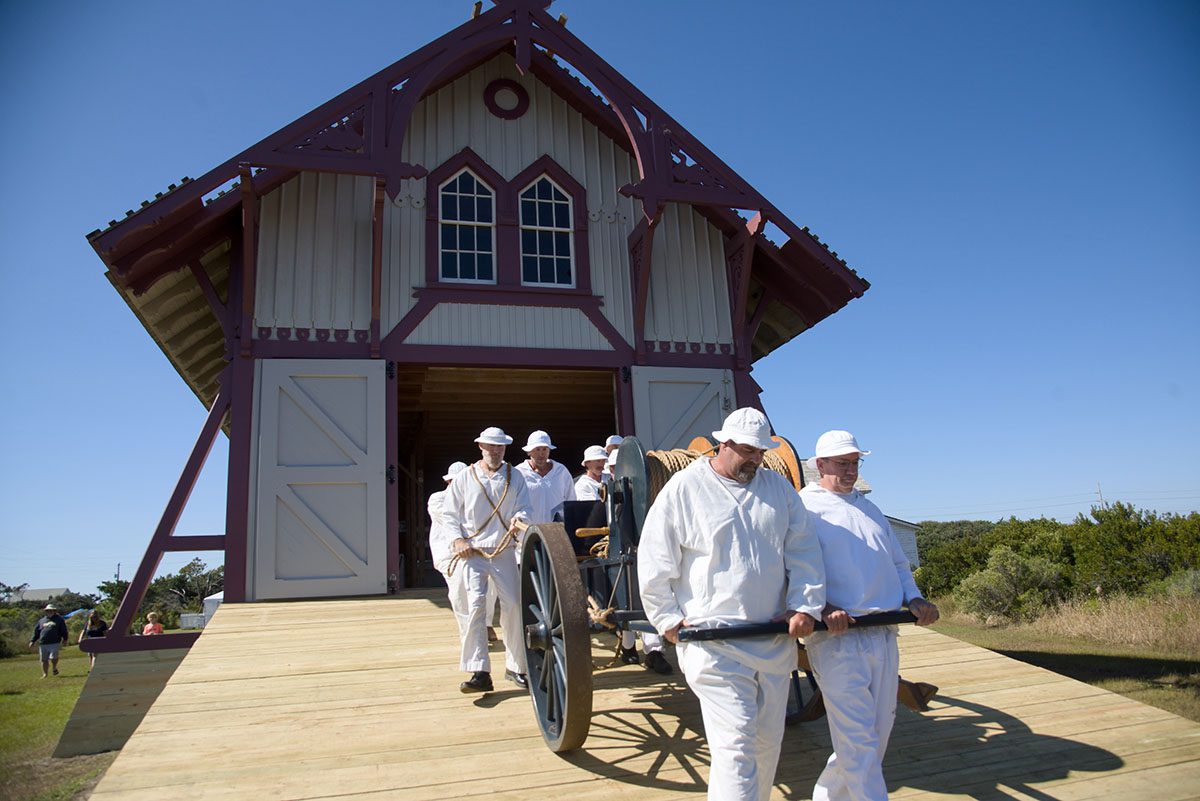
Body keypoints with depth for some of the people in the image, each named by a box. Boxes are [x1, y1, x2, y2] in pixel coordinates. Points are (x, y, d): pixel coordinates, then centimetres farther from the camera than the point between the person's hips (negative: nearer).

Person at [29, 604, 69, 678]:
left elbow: (64, 631, 10)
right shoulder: (41, 620, 16)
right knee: (44, 660, 6)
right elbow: (36, 632, 18)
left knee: (53, 657, -15)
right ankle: (45, 674, 20)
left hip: (54, 643, -3)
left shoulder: (59, 619, 10)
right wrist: (32, 641, 11)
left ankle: (54, 668, 13)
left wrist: (65, 639, 3)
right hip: (43, 644, 3)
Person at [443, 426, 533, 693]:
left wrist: (519, 518, -19)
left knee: (513, 605, 1)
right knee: (475, 605, -12)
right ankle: (479, 672, -9)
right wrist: (457, 540, -6)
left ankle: (515, 666, 17)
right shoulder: (465, 477, 4)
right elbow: (449, 513, 7)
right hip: (472, 551, -2)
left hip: (504, 551, 2)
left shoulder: (514, 476, 8)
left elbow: (525, 507, 4)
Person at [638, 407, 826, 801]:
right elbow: (653, 562, -3)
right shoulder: (683, 488, -5)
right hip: (714, 642, -5)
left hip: (775, 640, 5)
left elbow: (803, 553, 9)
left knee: (768, 741, 16)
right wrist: (668, 619, -5)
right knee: (736, 746, -9)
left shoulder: (779, 488, 8)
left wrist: (805, 606, -2)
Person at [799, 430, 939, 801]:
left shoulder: (869, 508, 22)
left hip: (884, 635, 7)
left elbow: (898, 564, 25)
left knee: (878, 734, 13)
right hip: (837, 636, -7)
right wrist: (821, 608, -24)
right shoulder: (803, 507, -1)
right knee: (859, 741, -7)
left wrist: (914, 599, 6)